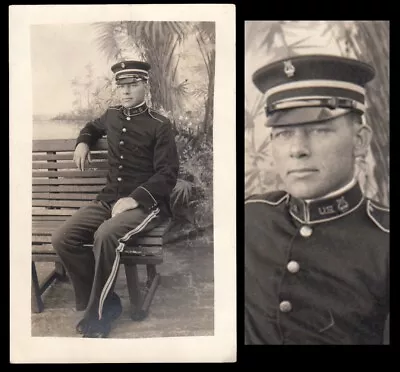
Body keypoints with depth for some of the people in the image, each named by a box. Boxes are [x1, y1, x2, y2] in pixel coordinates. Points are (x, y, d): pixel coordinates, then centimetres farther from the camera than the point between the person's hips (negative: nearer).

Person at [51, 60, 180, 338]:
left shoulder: (159, 125, -5)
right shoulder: (112, 116, 13)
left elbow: (168, 174, -11)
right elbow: (93, 127, 38)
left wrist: (135, 199, -23)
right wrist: (83, 142, 15)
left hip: (146, 203, -6)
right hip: (108, 199, 6)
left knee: (106, 235, -36)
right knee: (62, 238, -16)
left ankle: (96, 313, -13)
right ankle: (105, 302, -2)